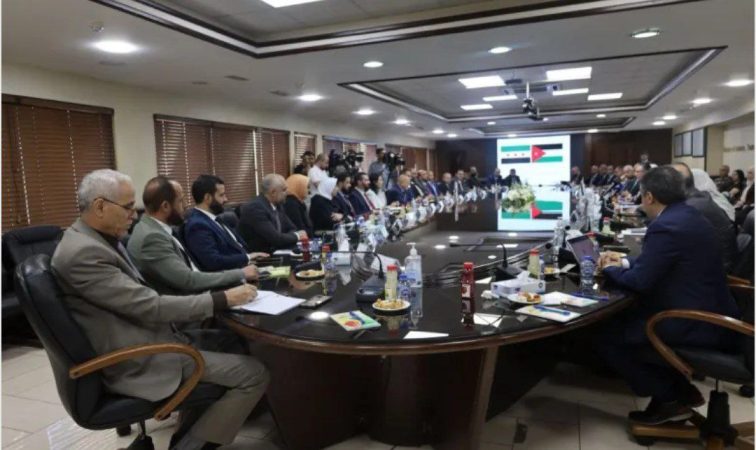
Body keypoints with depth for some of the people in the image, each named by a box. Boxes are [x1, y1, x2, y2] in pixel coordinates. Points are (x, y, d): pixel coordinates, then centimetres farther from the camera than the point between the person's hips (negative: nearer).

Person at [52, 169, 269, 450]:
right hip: (138, 362, -10)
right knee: (254, 374, -13)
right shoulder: (83, 252, -22)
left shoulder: (98, 238, 8)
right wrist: (222, 299, -17)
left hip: (141, 342, 10)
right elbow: (150, 307, -23)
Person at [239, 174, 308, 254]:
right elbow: (274, 238, -24)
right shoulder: (255, 208, -20)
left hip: (276, 251, 8)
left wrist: (299, 234, -11)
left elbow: (291, 229, 11)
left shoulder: (277, 204, 6)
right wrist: (296, 236, -9)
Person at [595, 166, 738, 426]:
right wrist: (624, 262, 14)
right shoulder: (687, 216, 10)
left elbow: (639, 281, -21)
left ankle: (669, 399, 7)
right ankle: (679, 388, 23)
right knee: (624, 318, 22)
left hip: (696, 324, -11)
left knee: (607, 337, -7)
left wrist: (610, 269, -3)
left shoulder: (666, 226, -22)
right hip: (708, 314, 11)